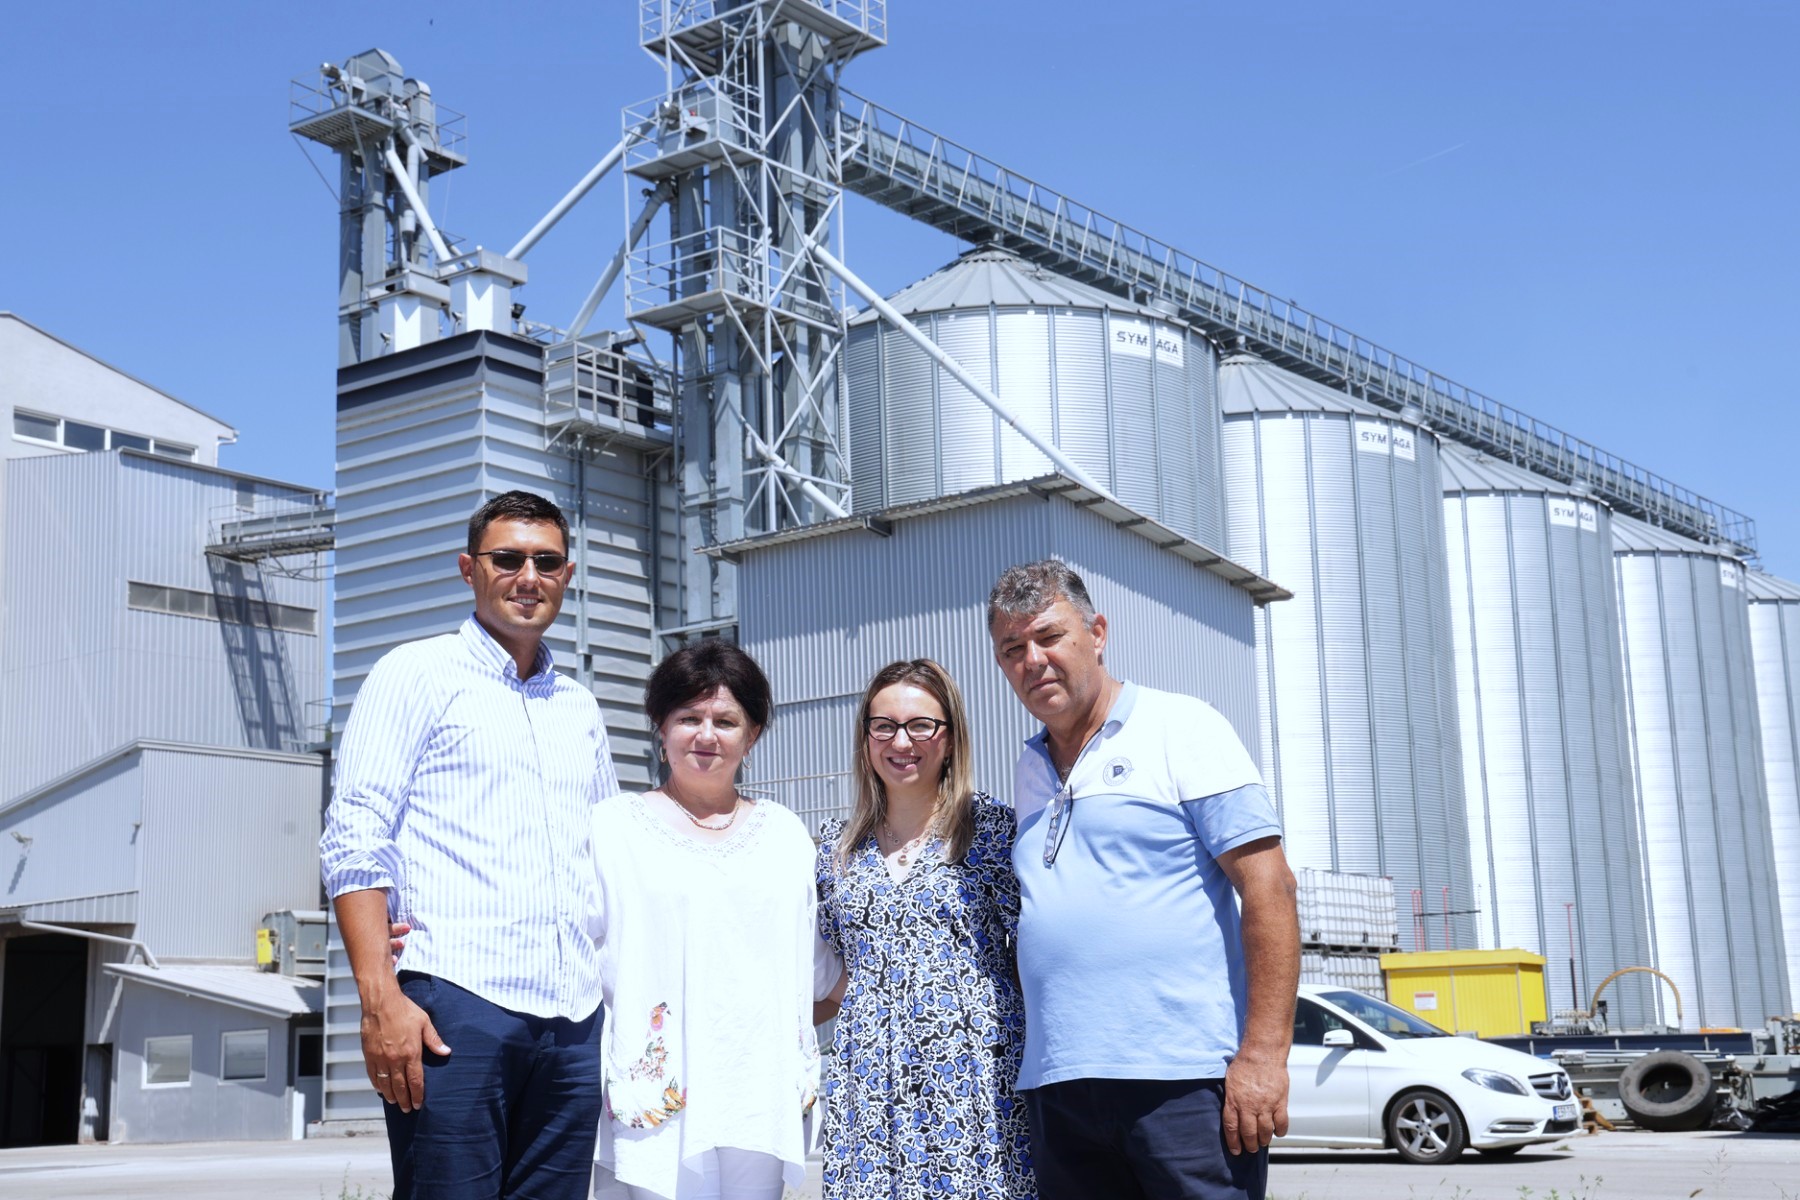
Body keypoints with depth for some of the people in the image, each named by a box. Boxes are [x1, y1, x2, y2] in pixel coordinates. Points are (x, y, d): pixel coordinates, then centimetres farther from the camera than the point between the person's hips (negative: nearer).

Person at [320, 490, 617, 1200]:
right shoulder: (419, 674, 3)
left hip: (575, 1023, 6)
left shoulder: (579, 708, 20)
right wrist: (380, 1000, -16)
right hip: (456, 1008, -5)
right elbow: (353, 841, -6)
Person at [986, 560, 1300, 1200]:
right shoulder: (1028, 772, 18)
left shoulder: (1180, 727, -1)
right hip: (1056, 1087, 6)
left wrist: (1264, 1052, -16)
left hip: (1184, 1078, -6)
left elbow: (1268, 887, -8)